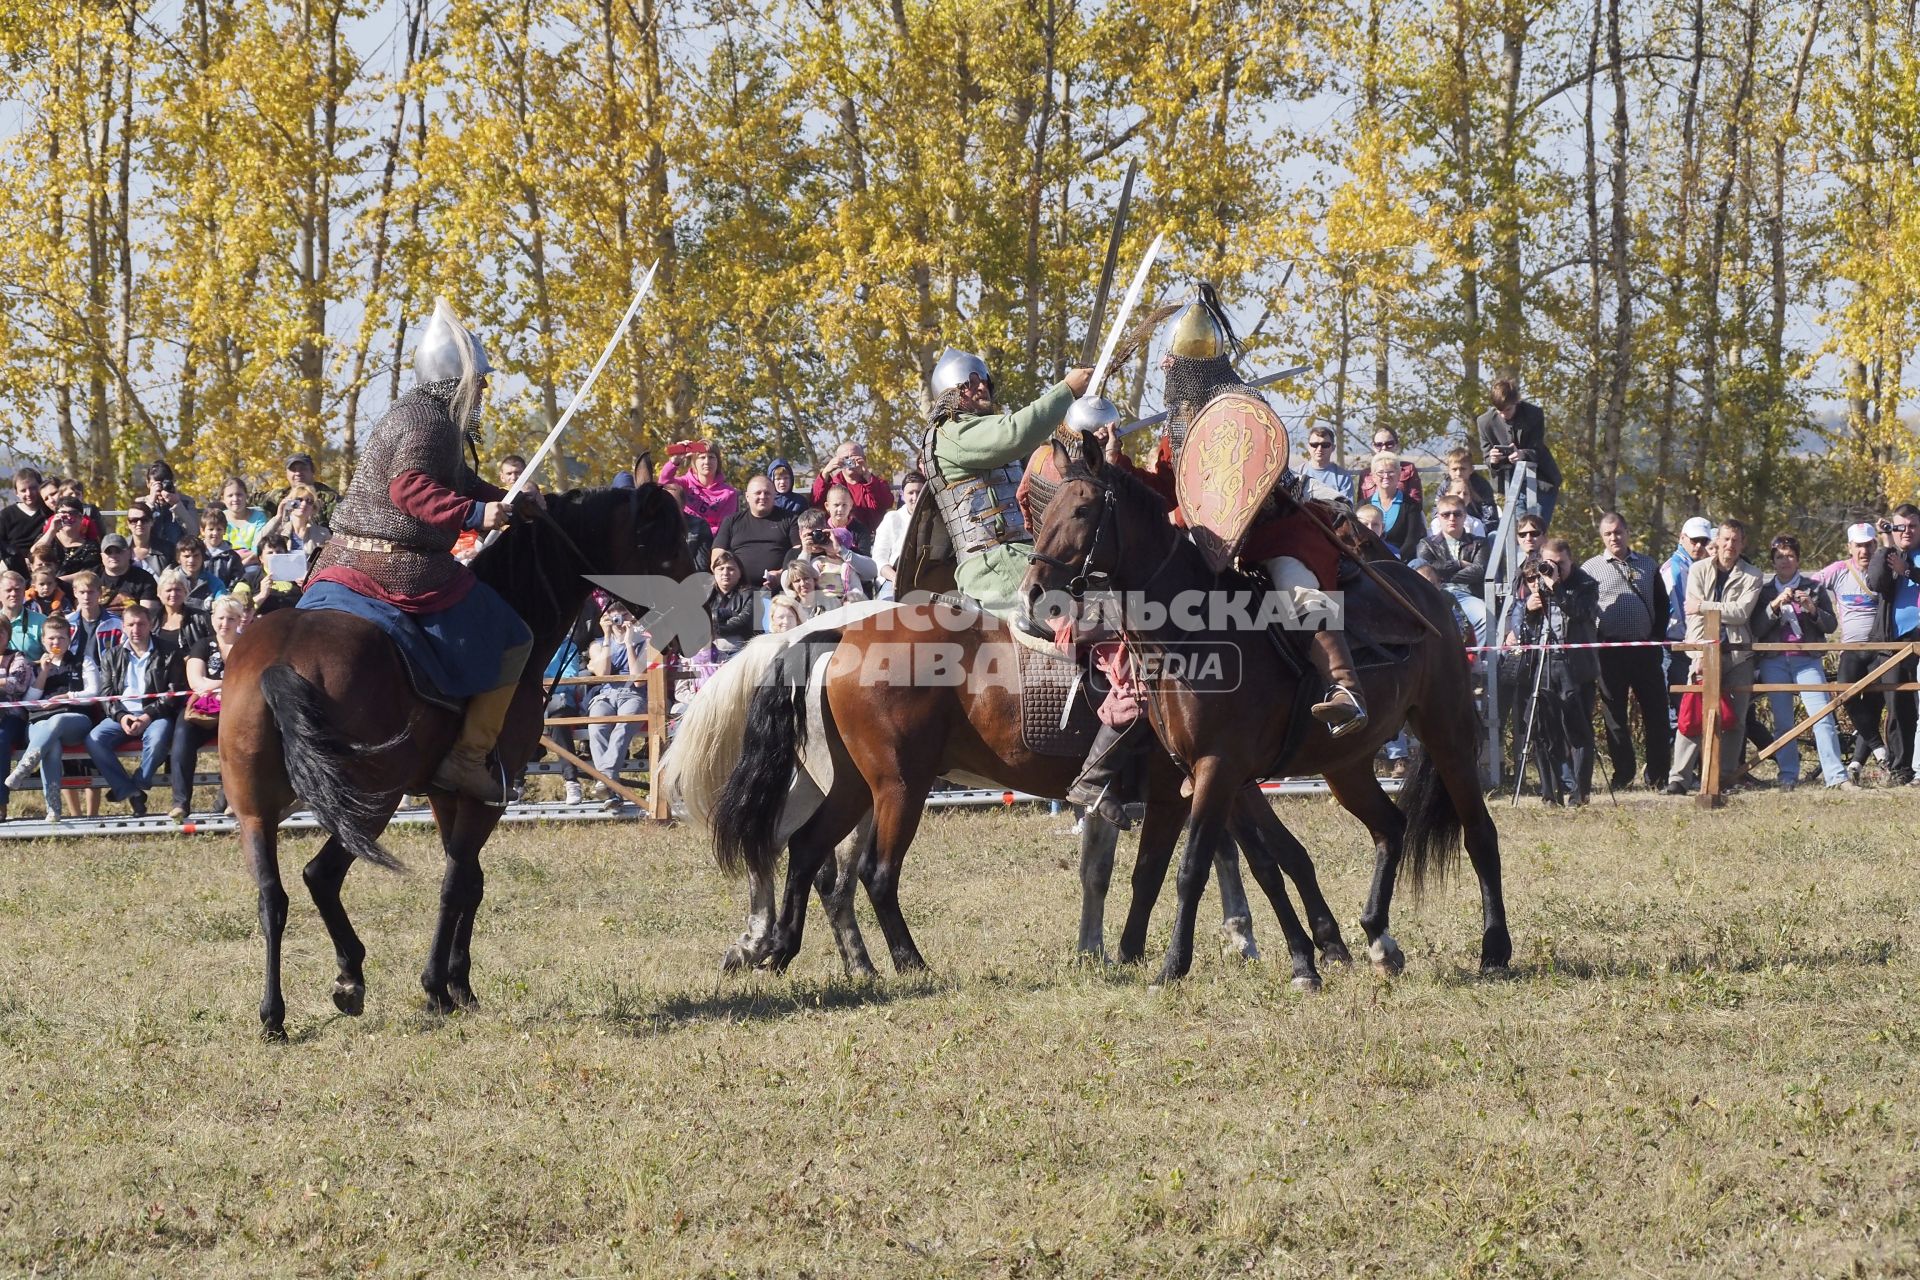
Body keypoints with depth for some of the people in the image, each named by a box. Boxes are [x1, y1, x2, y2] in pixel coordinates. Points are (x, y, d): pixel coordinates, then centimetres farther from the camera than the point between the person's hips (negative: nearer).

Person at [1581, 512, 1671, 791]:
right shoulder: (1589, 569, 5)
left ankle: (1658, 776, 8)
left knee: (1656, 712, 1)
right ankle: (1623, 775, 9)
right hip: (1610, 651, -2)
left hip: (1646, 650, 2)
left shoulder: (1648, 566, 13)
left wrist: (1656, 637, 4)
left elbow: (1662, 605, 15)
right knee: (1615, 716, 2)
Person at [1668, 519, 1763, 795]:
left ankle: (1725, 775, 7)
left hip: (1738, 654, 1)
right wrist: (1699, 653, -12)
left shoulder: (1750, 576, 6)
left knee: (1735, 717, 0)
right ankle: (1680, 777, -12)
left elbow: (1741, 613, -8)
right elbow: (1693, 615, -2)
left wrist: (1705, 607, -11)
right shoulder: (1699, 570, 7)